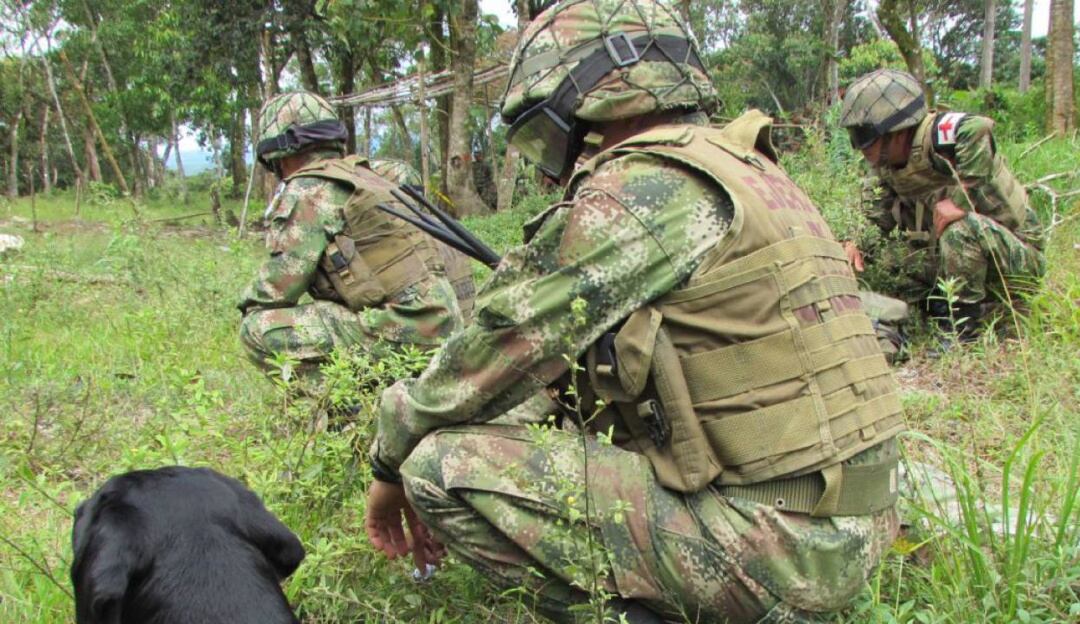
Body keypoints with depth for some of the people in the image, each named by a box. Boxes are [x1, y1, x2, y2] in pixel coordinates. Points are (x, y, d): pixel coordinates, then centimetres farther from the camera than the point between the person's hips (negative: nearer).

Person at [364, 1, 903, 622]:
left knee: (445, 463, -12)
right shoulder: (741, 172, 15)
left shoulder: (643, 191, -14)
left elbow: (496, 350, -11)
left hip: (776, 541, -9)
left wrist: (392, 463, 6)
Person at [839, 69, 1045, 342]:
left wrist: (960, 198, -39)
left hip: (1018, 259, -9)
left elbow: (977, 128, -47)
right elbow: (876, 218, 11)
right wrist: (856, 246, -8)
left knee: (962, 227, -36)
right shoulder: (887, 166, 2)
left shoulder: (937, 135, -25)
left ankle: (961, 335, -21)